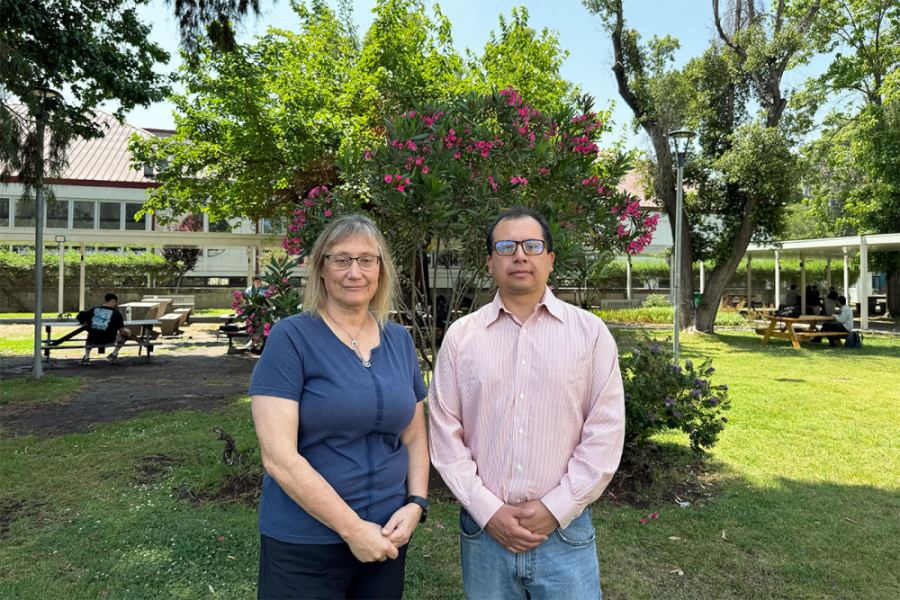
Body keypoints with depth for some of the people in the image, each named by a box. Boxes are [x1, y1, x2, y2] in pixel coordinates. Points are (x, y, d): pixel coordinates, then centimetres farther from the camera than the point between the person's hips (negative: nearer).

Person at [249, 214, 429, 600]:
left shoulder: (400, 340, 4)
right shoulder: (291, 337, -12)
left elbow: (415, 437, 10)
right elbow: (278, 457, -17)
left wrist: (416, 504, -5)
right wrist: (353, 528, -16)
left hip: (386, 539, 5)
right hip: (304, 546, -4)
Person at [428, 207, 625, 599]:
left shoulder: (590, 332, 0)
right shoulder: (460, 336, 2)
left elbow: (606, 432, -2)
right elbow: (444, 434, 0)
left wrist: (556, 508, -7)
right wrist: (487, 510, -6)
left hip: (565, 530, 0)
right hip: (484, 529, 1)